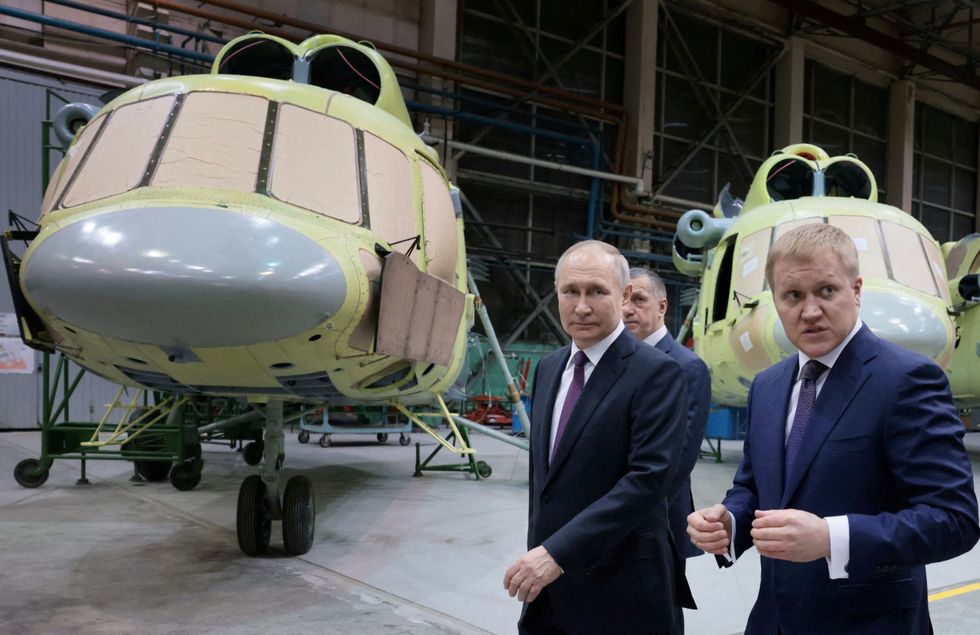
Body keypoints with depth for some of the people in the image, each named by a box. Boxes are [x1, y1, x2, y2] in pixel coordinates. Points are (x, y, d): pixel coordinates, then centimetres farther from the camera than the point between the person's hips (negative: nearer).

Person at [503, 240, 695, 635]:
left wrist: (557, 552, -24)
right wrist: (537, 549, 15)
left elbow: (649, 477, -22)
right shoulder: (548, 369, 8)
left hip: (618, 589, -6)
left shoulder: (656, 373, -14)